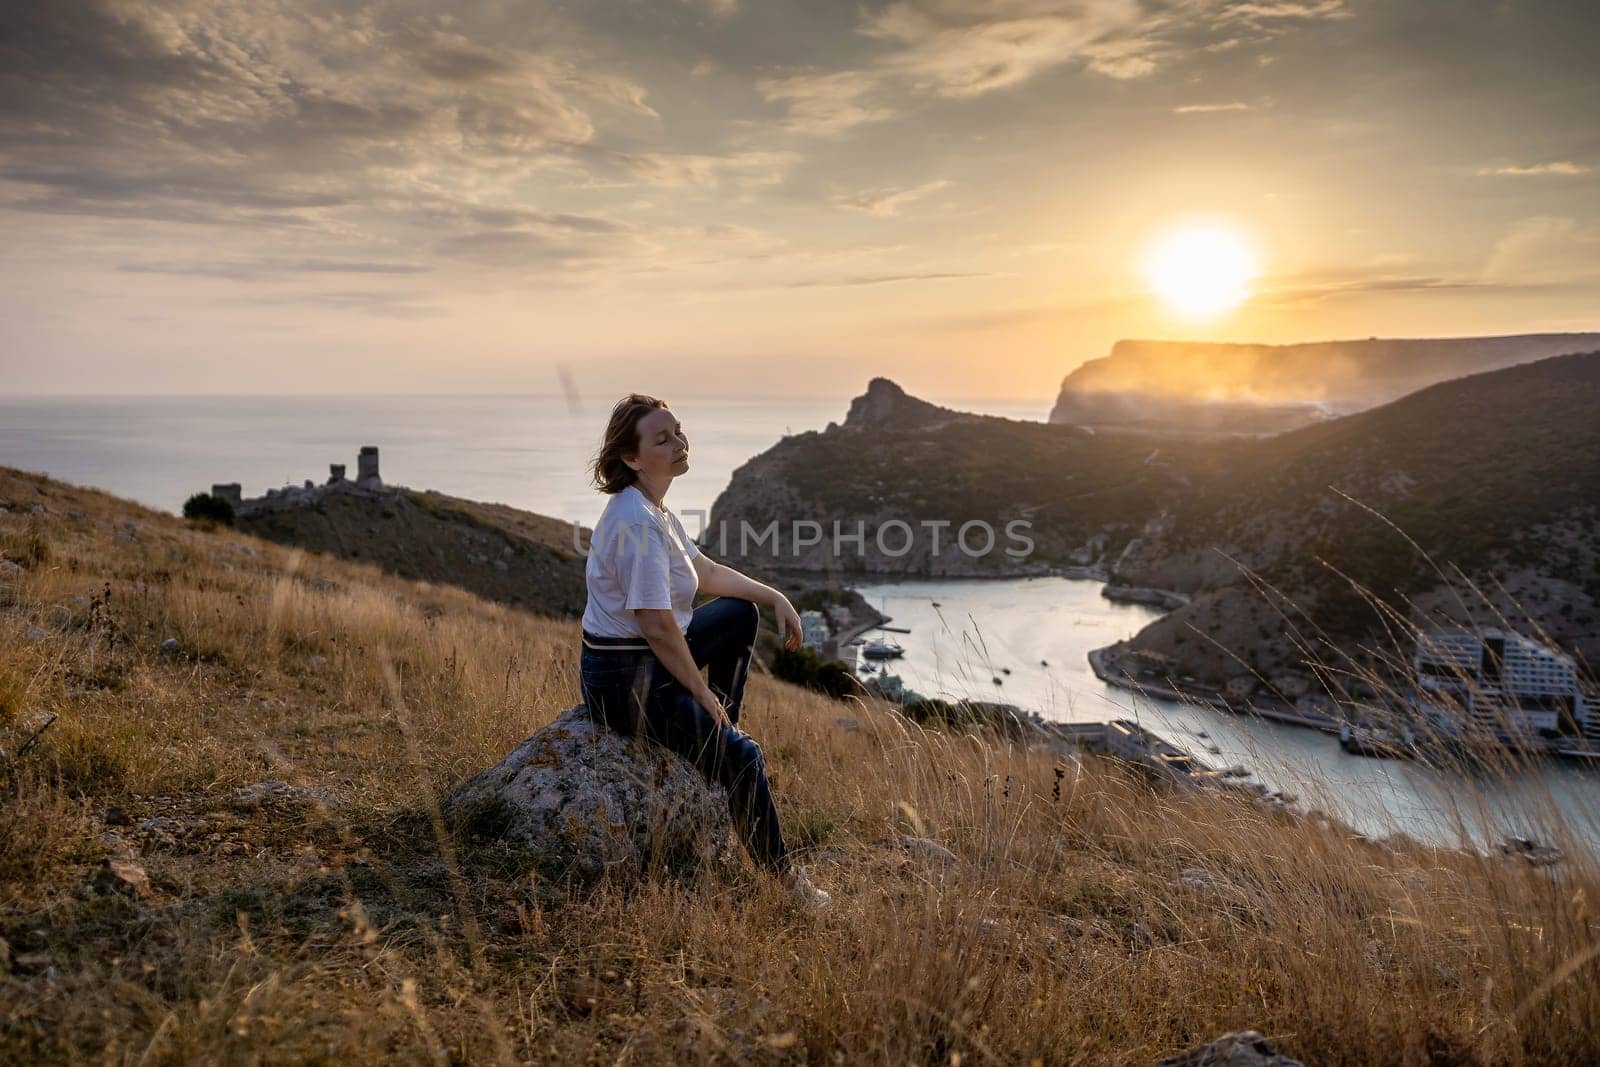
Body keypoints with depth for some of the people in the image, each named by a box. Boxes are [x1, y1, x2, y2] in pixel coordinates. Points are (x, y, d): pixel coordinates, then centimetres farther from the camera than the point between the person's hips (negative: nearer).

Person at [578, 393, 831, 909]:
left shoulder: (653, 508, 7)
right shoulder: (637, 522, -25)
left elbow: (707, 572, 19)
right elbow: (657, 626, -26)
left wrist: (775, 597, 10)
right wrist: (704, 694, -15)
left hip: (650, 658, 11)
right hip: (624, 679, -11)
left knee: (741, 613, 24)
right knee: (741, 755, -17)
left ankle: (715, 742, 24)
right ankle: (783, 876, 3)